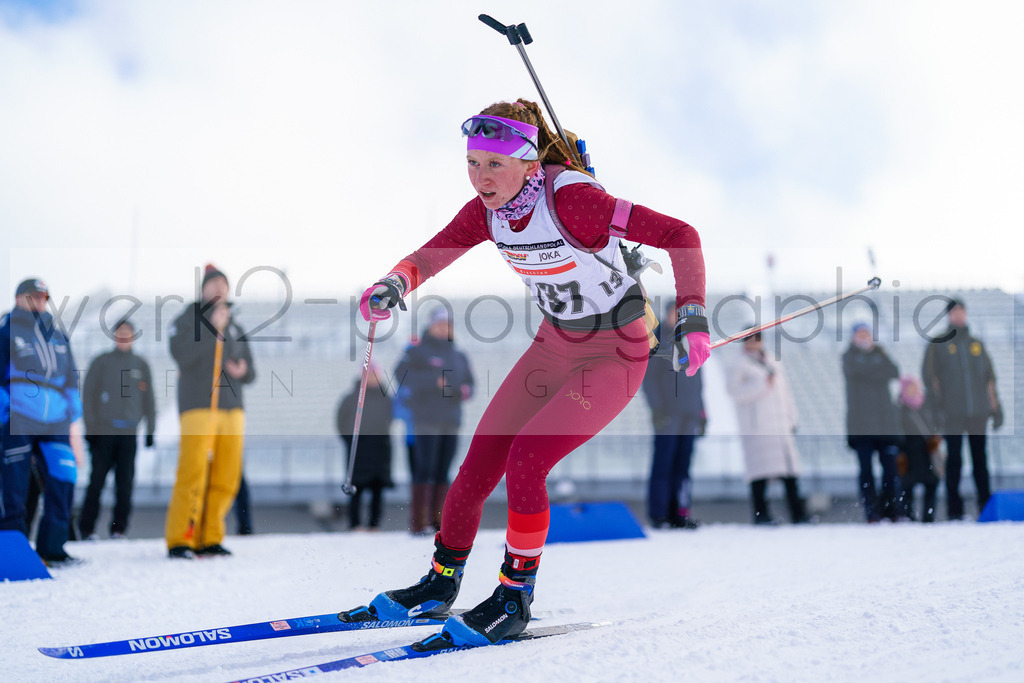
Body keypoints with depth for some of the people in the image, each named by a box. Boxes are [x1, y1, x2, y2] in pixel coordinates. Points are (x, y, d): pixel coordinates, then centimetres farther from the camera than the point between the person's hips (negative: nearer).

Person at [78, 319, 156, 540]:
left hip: (129, 433, 2)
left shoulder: (141, 365, 13)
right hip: (103, 431, -2)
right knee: (97, 479, -5)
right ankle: (86, 527, 2)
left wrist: (150, 430, 10)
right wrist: (90, 427, -5)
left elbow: (148, 400, 16)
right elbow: (88, 395, 3)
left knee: (125, 483, -2)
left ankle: (119, 528, 4)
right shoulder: (101, 362, 6)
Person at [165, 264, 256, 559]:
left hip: (231, 406, 6)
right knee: (192, 474, -13)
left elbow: (250, 372, 21)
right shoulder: (187, 320, 3)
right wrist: (212, 328, -17)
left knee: (226, 478, 2)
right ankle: (179, 540, -9)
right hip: (198, 405, -6)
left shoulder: (235, 328, 19)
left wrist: (244, 371, -3)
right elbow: (183, 357, -14)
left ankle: (209, 538, 10)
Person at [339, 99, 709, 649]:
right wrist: (393, 286, -32)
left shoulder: (570, 199, -29)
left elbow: (678, 235, -28)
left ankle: (515, 600, -2)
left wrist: (692, 319, -37)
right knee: (478, 464, 3)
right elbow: (429, 257, -9)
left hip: (615, 356, -6)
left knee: (525, 459, -20)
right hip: (553, 345, 7)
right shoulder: (489, 209, -10)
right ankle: (439, 585, 24)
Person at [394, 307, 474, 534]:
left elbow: (469, 382, 26)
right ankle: (417, 523, -12)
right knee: (425, 468, -12)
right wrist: (434, 381, -18)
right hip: (426, 420, -6)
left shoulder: (459, 357, 21)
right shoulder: (418, 351, 3)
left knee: (443, 472, 3)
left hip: (451, 421, 6)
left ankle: (437, 521, 6)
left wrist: (466, 391, 2)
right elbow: (402, 375, -10)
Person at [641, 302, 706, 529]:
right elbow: (648, 377, -7)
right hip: (667, 416, -6)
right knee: (663, 465, -6)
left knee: (682, 467, 5)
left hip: (689, 416, 6)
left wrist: (701, 412, 19)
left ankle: (679, 514, 6)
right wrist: (657, 407, -16)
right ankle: (658, 516, -5)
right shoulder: (657, 342, -2)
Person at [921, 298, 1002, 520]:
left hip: (978, 412, 3)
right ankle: (954, 509, -1)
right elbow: (929, 377, 0)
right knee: (954, 459, -5)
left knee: (980, 458, 5)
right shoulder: (938, 345, 4)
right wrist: (938, 407, -9)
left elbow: (989, 377, 16)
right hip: (953, 414, -3)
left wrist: (996, 408, 10)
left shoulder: (977, 344, 14)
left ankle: (986, 504, 12)